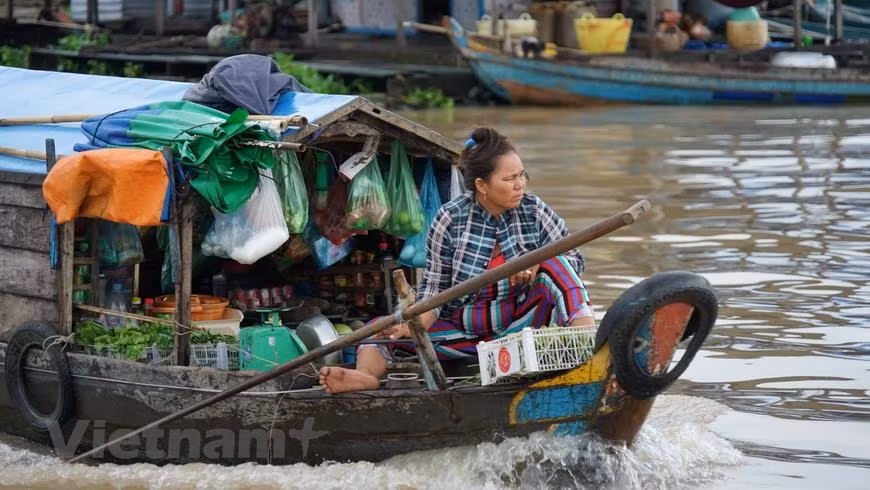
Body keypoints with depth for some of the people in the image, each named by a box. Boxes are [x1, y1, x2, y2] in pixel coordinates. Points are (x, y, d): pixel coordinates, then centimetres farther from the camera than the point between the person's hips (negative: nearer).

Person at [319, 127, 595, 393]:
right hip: (463, 329, 1)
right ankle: (366, 374, -49)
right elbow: (434, 289, -2)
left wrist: (538, 261, -20)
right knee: (380, 330, -16)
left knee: (554, 266, -22)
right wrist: (416, 325, -21)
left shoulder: (534, 211, -2)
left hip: (520, 324, -1)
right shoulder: (450, 220, -4)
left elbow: (574, 261, 1)